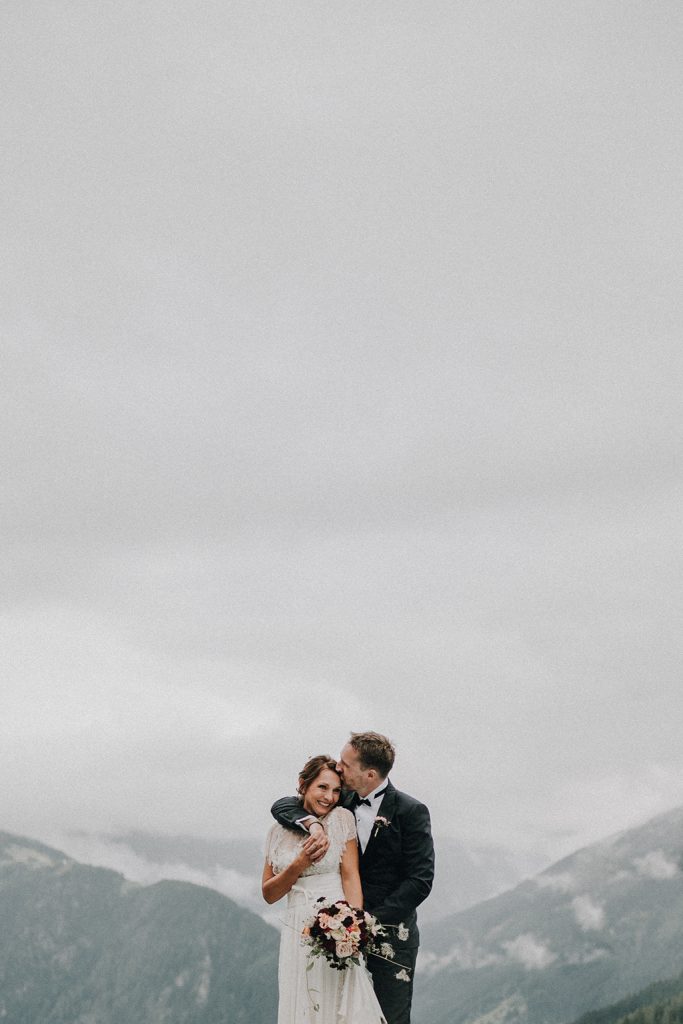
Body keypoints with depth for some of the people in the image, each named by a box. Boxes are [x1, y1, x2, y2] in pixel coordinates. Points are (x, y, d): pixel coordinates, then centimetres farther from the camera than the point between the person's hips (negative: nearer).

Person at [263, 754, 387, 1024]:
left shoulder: (342, 819, 2)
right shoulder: (279, 832, 11)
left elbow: (351, 876, -5)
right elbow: (269, 894, 11)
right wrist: (300, 863, -6)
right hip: (298, 934, 3)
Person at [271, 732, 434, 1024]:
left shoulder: (411, 811, -8)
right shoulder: (342, 803, 6)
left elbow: (420, 880, -12)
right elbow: (282, 806, 2)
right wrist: (314, 824, -19)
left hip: (391, 932, -4)